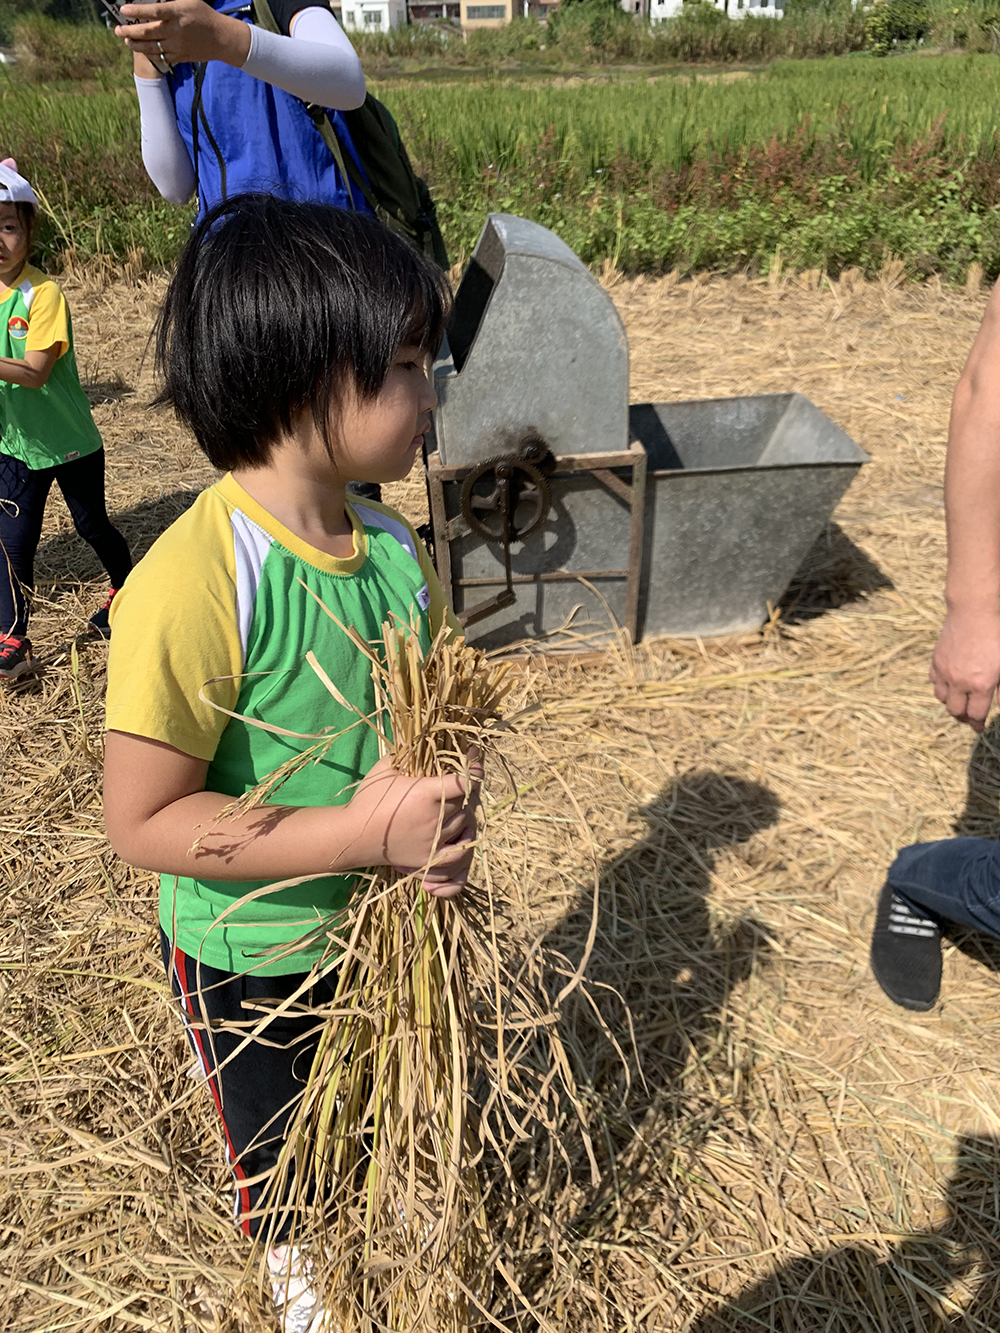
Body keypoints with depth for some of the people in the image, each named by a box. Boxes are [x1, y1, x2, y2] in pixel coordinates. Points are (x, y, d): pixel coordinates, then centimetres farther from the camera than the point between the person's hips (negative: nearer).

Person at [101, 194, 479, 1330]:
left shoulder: (390, 544, -10)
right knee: (280, 1145, 27)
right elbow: (143, 823, -27)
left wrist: (443, 807, -17)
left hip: (388, 920, 5)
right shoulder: (190, 584, -32)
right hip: (251, 952, -4)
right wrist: (359, 831, -32)